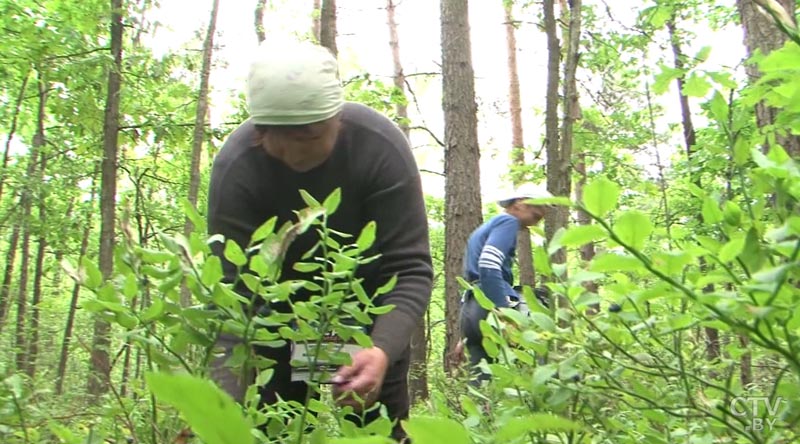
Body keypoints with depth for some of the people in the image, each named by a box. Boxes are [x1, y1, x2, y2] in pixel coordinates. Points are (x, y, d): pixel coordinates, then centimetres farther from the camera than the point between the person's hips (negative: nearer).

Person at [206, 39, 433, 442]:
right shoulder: (235, 166, -30)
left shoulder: (381, 146, -31)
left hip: (367, 300, 0)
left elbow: (409, 269, -31)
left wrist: (383, 349, -50)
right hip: (280, 306, 1)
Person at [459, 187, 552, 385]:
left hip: (470, 310, 9)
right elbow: (489, 266, -18)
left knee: (482, 381, 6)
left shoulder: (487, 226, 29)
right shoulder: (508, 222, 0)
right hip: (493, 307, -9)